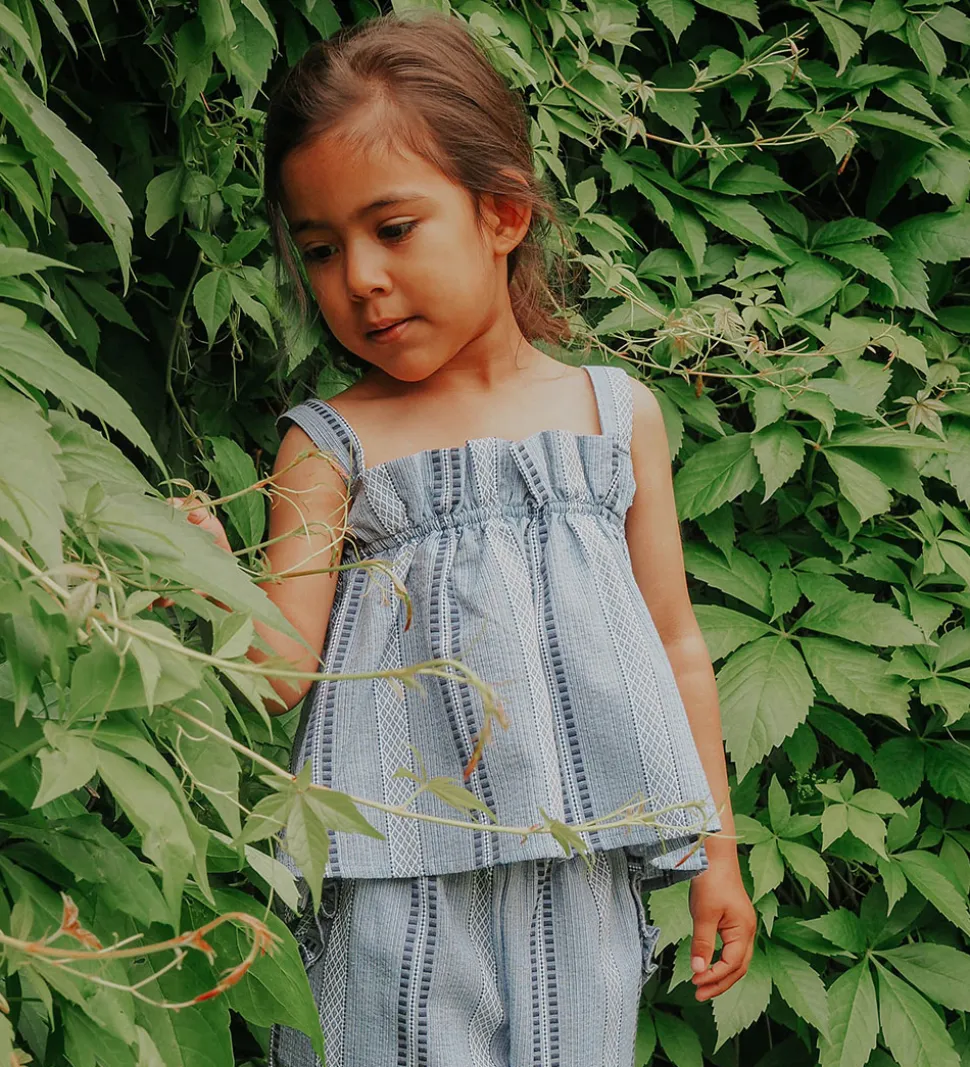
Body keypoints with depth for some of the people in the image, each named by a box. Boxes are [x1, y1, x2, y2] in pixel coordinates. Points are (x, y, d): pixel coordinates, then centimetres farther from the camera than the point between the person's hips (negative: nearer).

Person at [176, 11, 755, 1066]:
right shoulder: (330, 443, 1)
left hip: (581, 882, 2)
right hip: (400, 894, -2)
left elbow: (677, 648, 13)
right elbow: (282, 671, -5)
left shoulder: (618, 412, 7)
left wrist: (717, 849, 14)